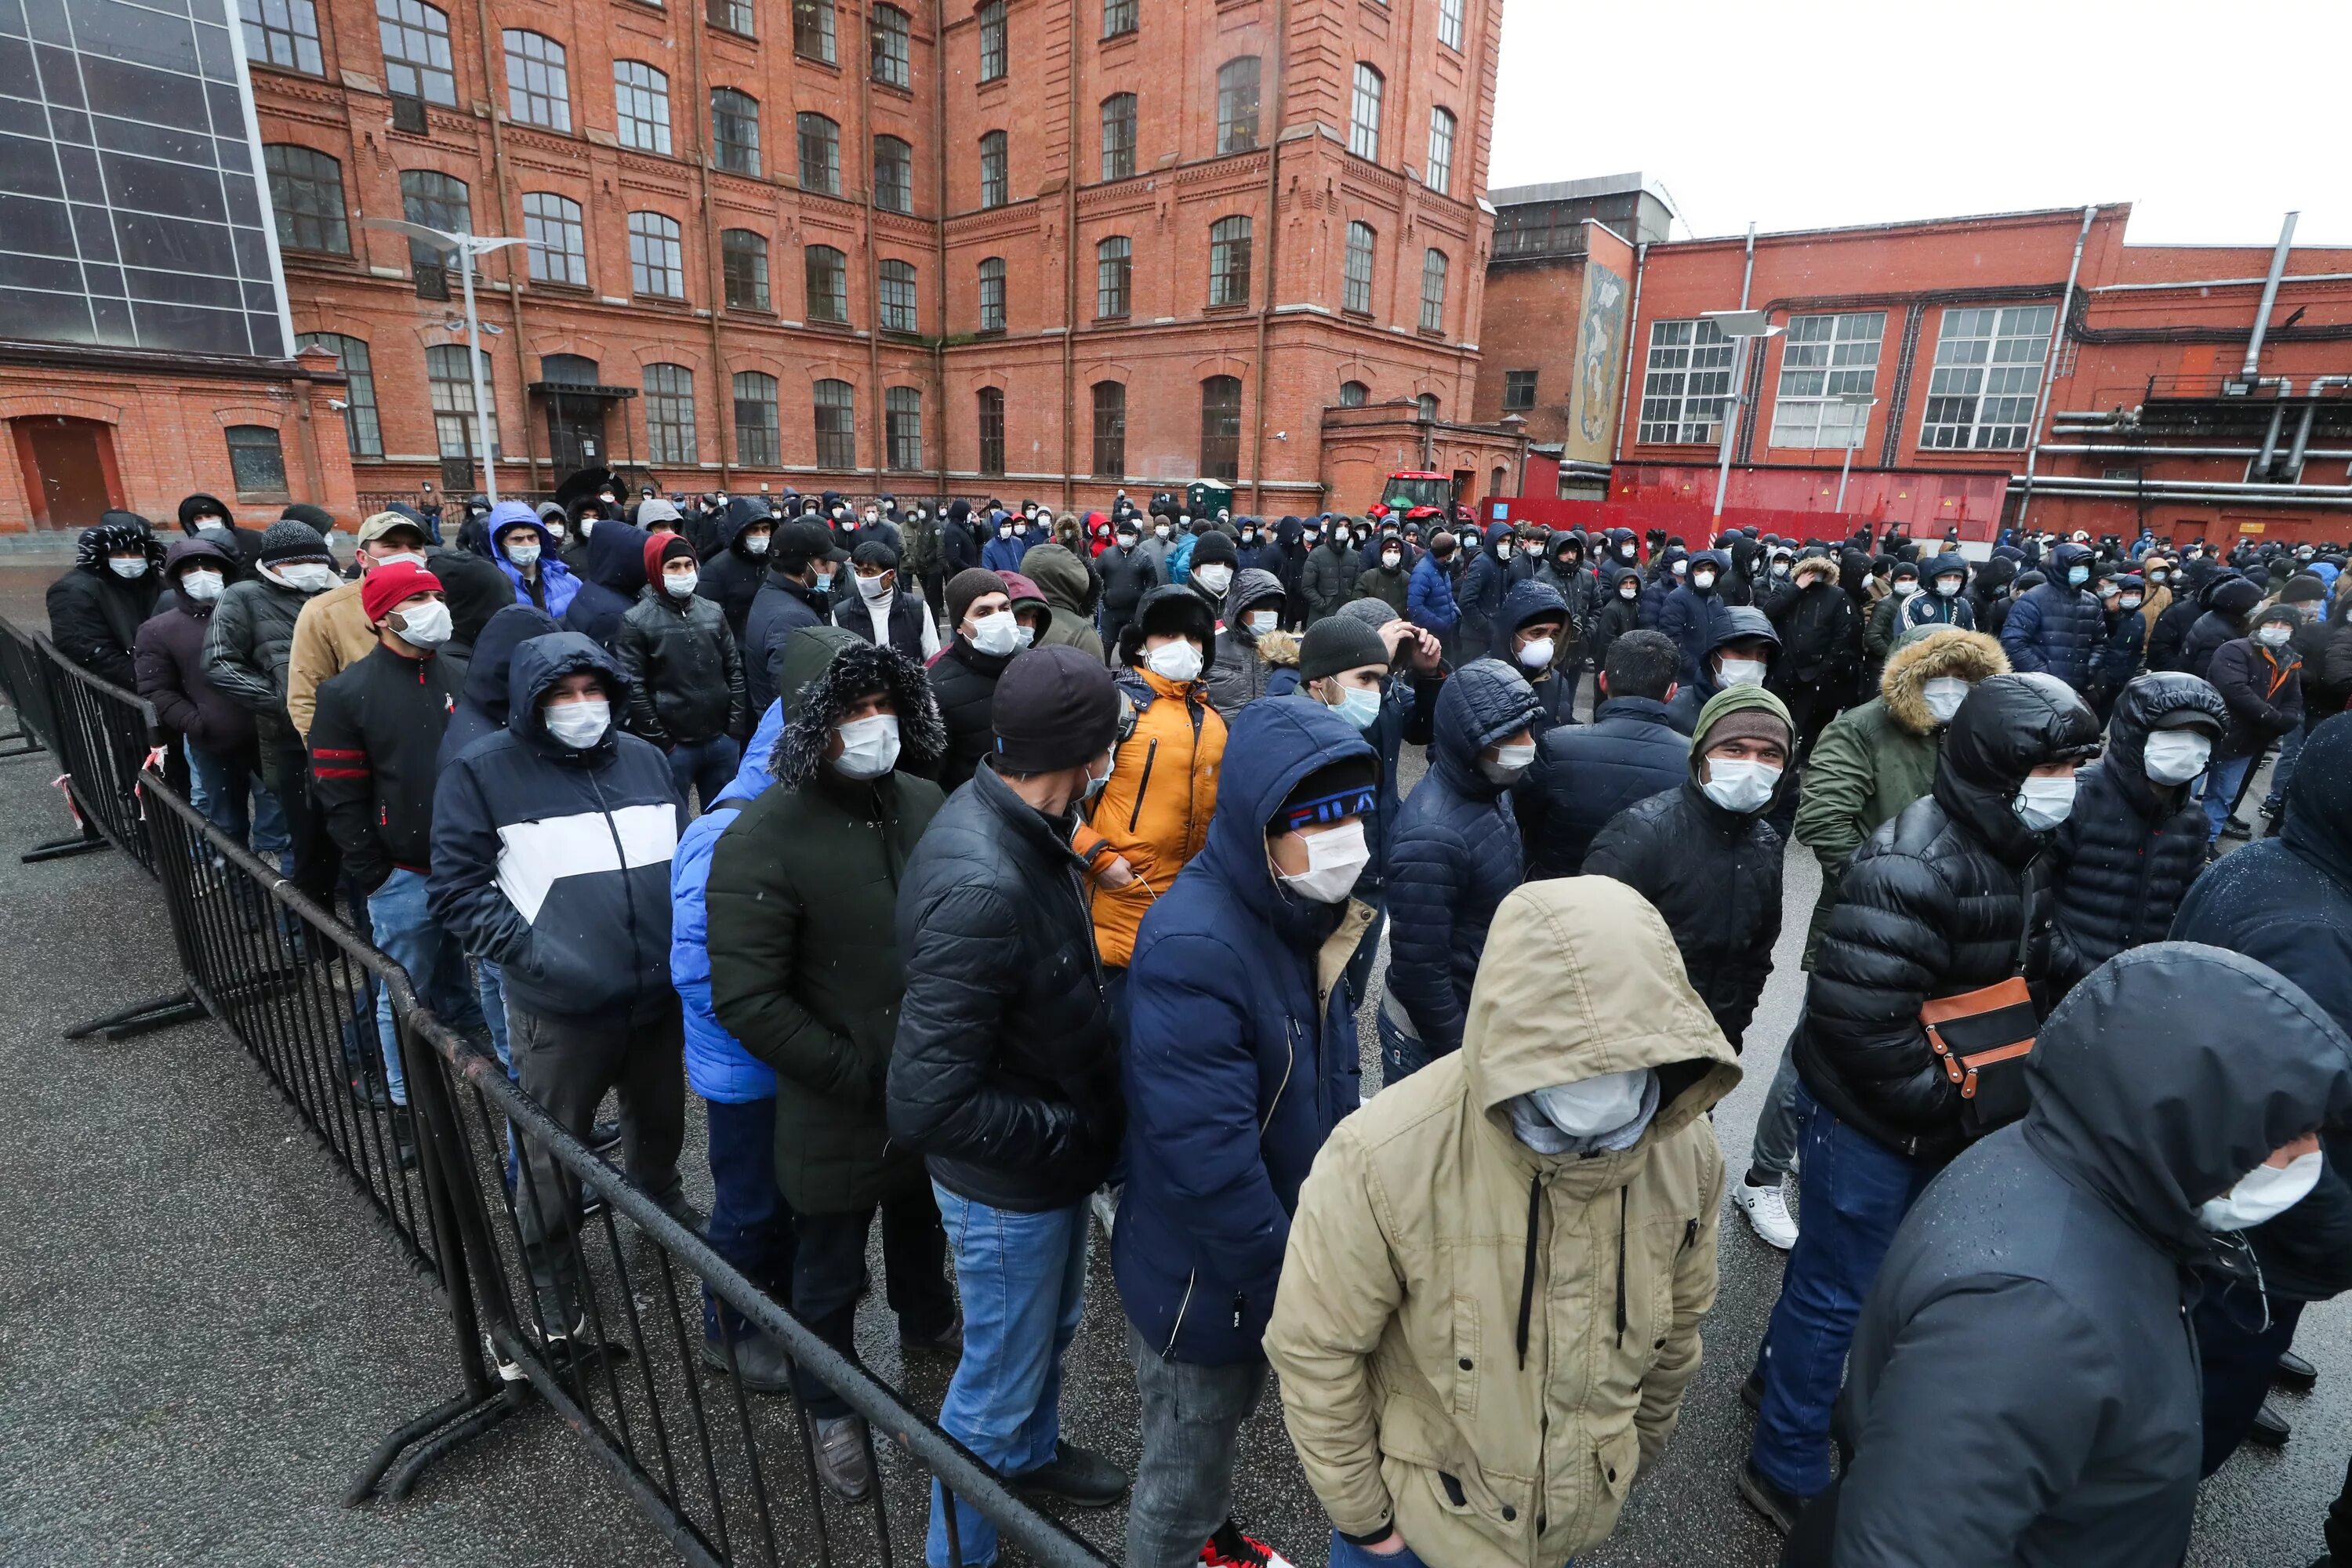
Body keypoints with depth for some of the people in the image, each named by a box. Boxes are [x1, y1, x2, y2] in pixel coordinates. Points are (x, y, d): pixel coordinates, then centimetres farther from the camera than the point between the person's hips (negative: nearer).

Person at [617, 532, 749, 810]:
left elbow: (734, 670, 10)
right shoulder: (636, 621, -7)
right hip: (673, 746, -4)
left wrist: (736, 727, 3)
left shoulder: (713, 611, 7)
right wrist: (661, 743, -10)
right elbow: (632, 688, -10)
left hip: (722, 741, 4)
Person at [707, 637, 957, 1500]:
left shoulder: (924, 802, -8)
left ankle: (926, 1317, 61)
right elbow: (747, 1001, -22)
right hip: (836, 1112, -4)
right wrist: (859, 1076, -19)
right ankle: (830, 1408, 47)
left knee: (923, 1220, 30)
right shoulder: (762, 839, -23)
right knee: (830, 1273, 19)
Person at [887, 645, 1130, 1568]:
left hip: (1051, 1155, 8)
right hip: (1007, 1185, -8)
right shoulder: (982, 888, -36)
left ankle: (1031, 1454, 60)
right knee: (999, 1375, 18)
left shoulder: (1018, 823, -8)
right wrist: (1075, 1132, -21)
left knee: (1052, 1326, 31)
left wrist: (1082, 1119, 1)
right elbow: (927, 1104, -33)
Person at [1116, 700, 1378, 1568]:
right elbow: (1208, 1160, -33)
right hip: (1207, 1280, -8)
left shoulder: (1295, 913, -4)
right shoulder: (1193, 946, -33)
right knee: (1183, 1471, 18)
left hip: (1275, 1260, 9)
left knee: (1229, 1417, 32)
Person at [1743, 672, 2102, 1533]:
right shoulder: (1914, 864, -27)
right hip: (1868, 1113, -8)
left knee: (1835, 1262, 25)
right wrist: (1953, 1106, -20)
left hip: (1937, 1113, 8)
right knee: (1839, 1288, 6)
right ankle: (1788, 1471, 26)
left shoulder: (2017, 849, 2)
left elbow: (2022, 973, 15)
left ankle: (1782, 1374, 49)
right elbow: (1859, 1016, -31)